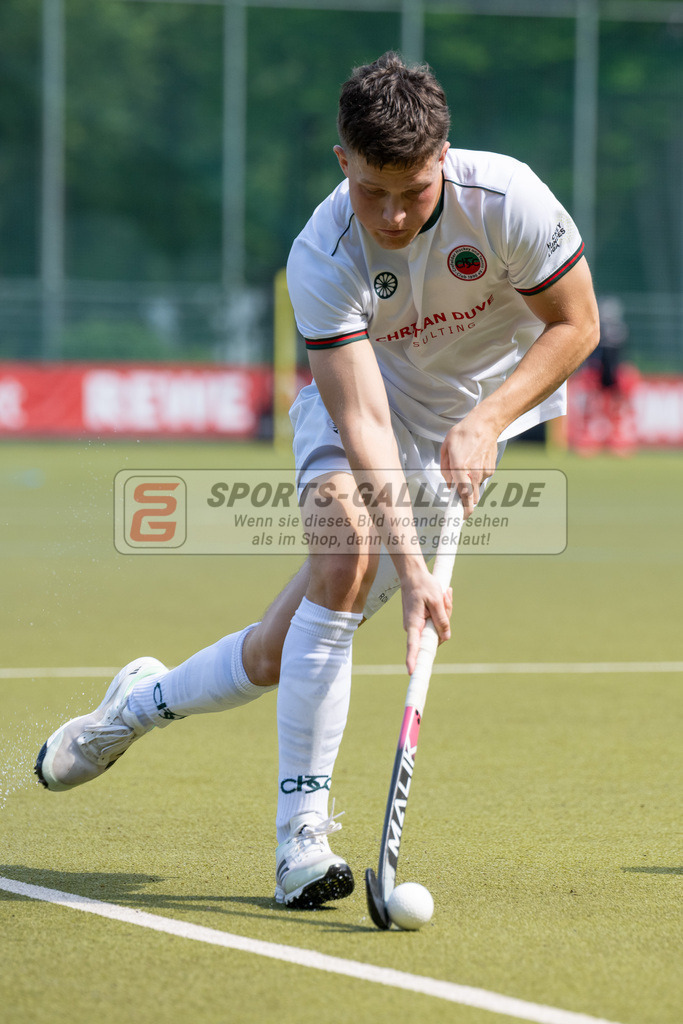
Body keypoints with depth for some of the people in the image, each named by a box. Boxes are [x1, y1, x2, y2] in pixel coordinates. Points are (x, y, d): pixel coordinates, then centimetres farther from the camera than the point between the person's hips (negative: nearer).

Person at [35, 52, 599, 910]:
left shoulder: (505, 198, -27)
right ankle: (301, 831, -21)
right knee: (346, 551, -32)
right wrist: (410, 566, -44)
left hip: (464, 424, 0)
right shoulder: (322, 260, -28)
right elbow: (362, 422, -34)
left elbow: (575, 325, -13)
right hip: (361, 396, 0)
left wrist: (486, 419, -27)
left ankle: (142, 703, 21)